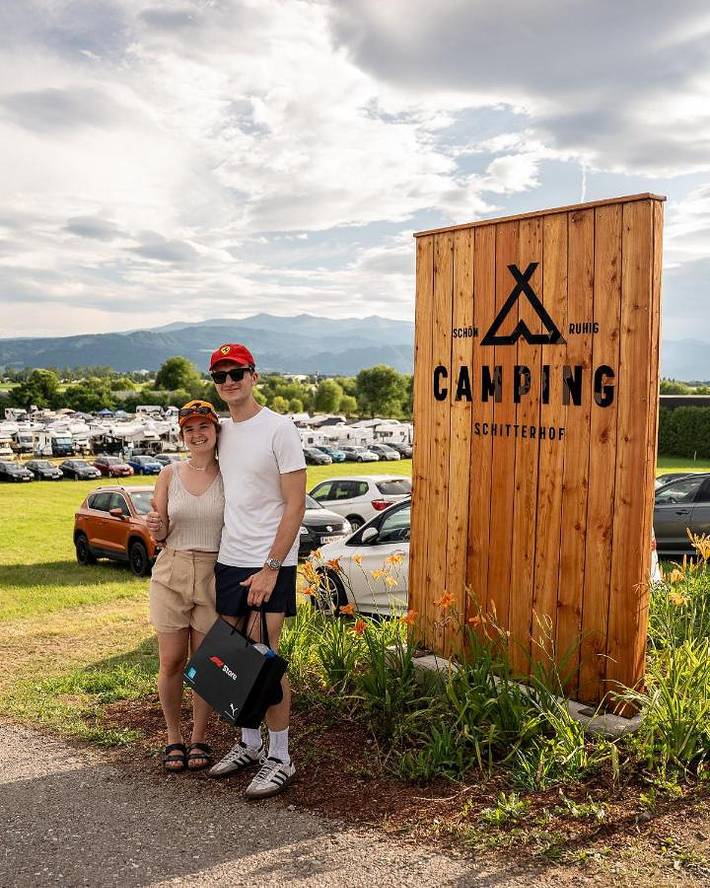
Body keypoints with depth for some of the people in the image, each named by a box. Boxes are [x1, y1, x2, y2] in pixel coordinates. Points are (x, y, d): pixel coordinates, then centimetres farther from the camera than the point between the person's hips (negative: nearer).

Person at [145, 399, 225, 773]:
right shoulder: (170, 475, 3)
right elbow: (160, 535, 5)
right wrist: (155, 526, -18)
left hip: (213, 574, -1)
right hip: (171, 572, 1)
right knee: (171, 662, 4)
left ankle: (198, 739, 21)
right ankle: (173, 738, 21)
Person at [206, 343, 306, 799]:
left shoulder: (279, 429, -10)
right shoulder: (223, 431, 12)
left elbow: (295, 505, -12)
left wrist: (271, 568, -17)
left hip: (268, 564, -7)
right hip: (228, 560, 7)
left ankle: (280, 758, 7)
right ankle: (249, 744, 27)